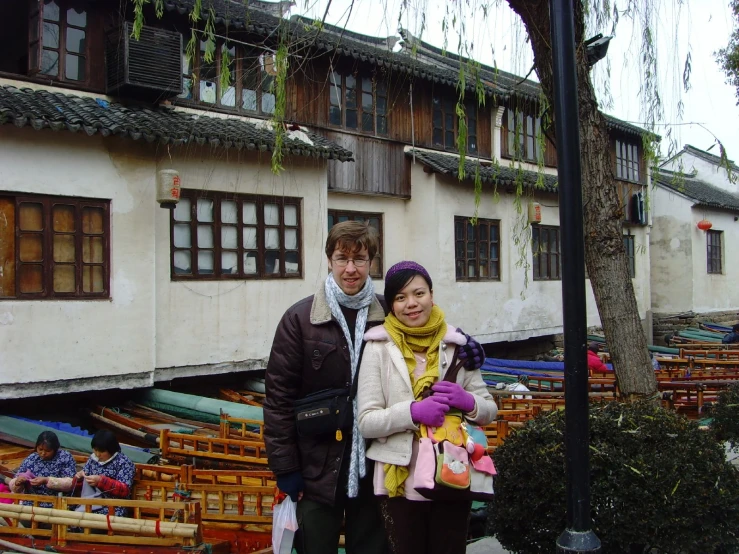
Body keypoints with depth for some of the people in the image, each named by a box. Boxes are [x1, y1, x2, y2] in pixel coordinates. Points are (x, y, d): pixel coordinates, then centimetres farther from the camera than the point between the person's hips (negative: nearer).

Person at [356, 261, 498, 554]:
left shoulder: (455, 343, 3)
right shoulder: (379, 347, -4)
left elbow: (489, 410, 6)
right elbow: (366, 422, -9)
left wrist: (467, 402, -16)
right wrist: (412, 412, -24)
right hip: (400, 482, -2)